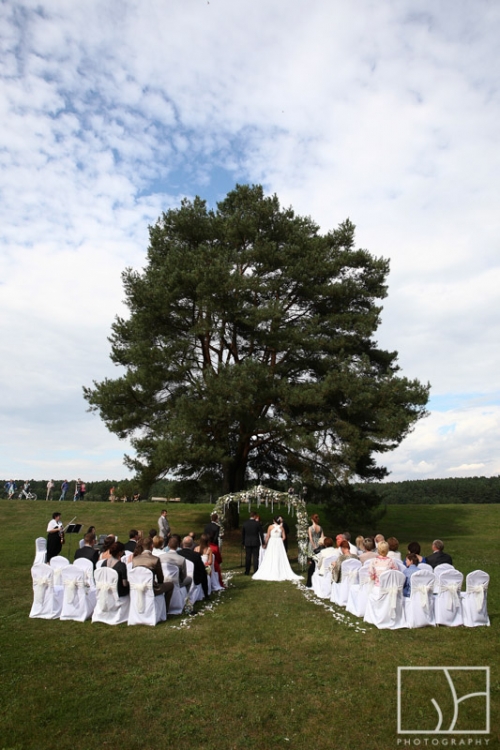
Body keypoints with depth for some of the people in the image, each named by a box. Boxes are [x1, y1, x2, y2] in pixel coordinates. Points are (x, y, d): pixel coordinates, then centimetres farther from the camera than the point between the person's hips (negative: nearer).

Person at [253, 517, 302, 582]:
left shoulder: (271, 527, -3)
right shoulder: (281, 527, 3)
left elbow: (267, 536, -1)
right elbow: (283, 537, 4)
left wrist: (265, 544, 9)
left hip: (272, 543, -2)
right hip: (279, 543, 2)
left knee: (270, 559, 0)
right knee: (280, 559, 6)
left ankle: (269, 573, -2)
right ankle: (282, 573, 5)